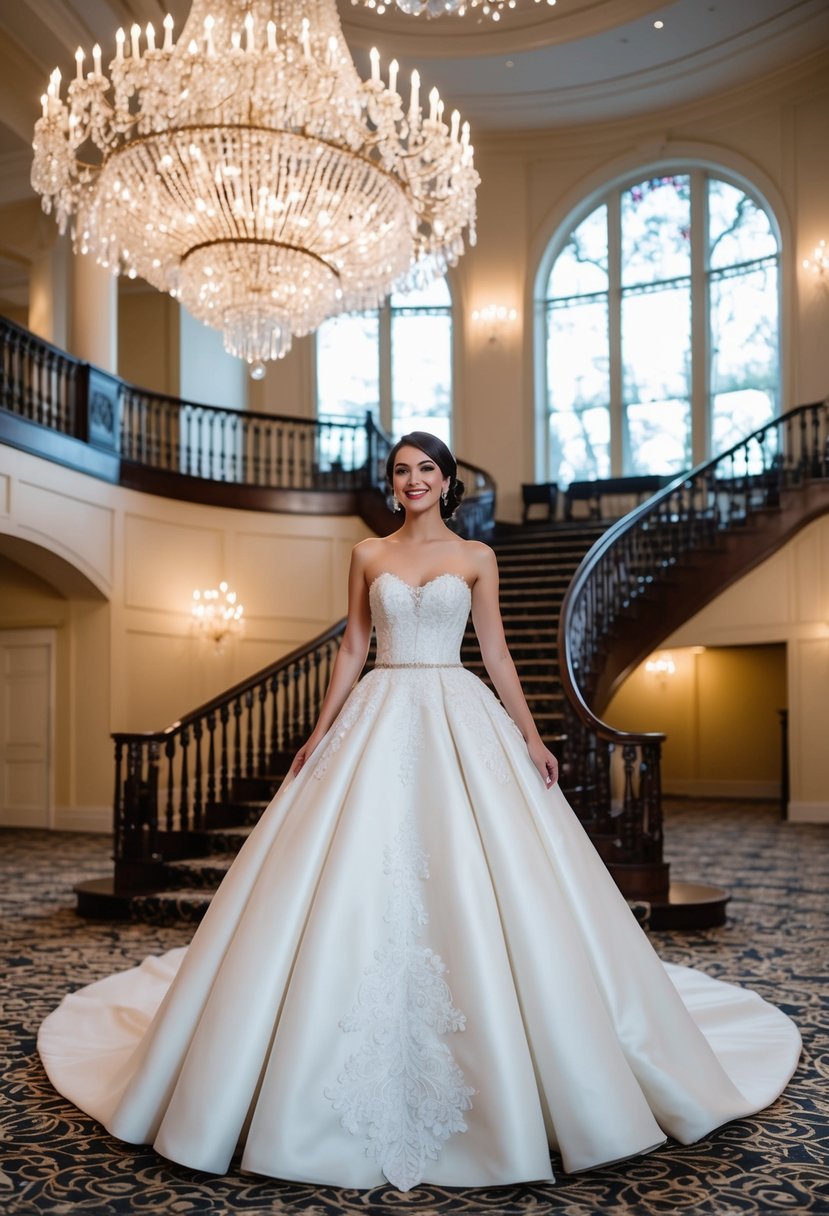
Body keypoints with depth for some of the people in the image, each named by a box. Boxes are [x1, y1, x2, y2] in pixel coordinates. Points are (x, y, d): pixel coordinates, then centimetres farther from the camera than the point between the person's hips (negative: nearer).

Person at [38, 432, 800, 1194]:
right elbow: (352, 650, 10)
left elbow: (496, 652, 6)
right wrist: (319, 733, 3)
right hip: (380, 721, 1)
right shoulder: (369, 556, 10)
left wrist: (530, 735, -1)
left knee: (477, 887, -4)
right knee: (357, 888, -2)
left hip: (460, 721, -1)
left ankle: (500, 1075, 14)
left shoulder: (476, 558, 7)